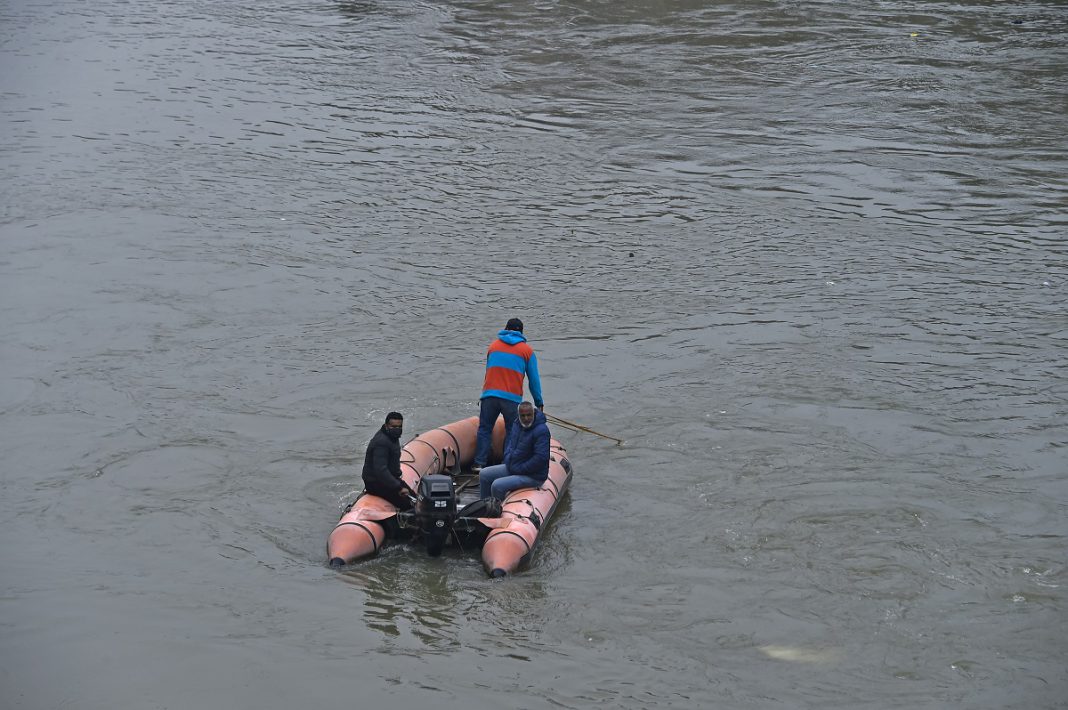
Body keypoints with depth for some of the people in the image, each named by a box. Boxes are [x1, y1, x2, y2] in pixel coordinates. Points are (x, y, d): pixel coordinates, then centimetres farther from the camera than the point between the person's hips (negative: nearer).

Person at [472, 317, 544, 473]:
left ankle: (479, 463, 2)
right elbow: (534, 379, 8)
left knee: (484, 429, 10)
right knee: (511, 432, 9)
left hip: (489, 394, 2)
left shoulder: (493, 346, 17)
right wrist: (539, 403, 14)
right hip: (512, 397, -2)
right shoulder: (526, 350, 8)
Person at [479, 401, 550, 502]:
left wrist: (519, 470, -20)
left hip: (533, 476, -9)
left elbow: (540, 458, -28)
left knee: (497, 486, -26)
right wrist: (507, 461, 7)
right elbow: (509, 443, 25)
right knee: (484, 475, 9)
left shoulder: (541, 430, -22)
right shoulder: (517, 426, 6)